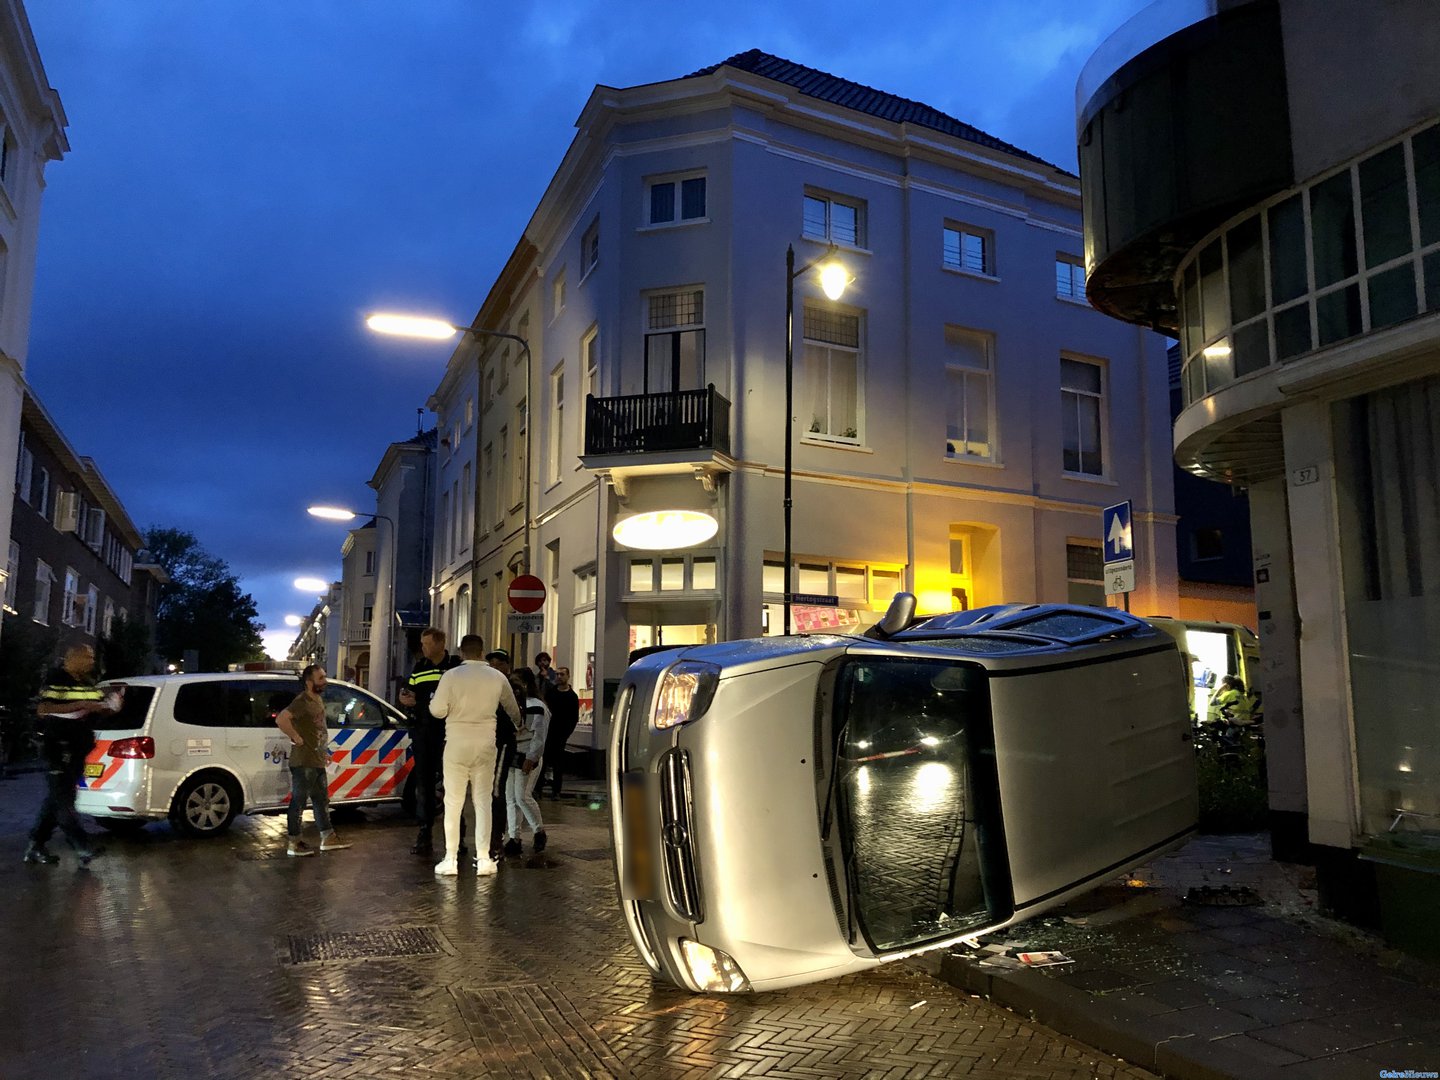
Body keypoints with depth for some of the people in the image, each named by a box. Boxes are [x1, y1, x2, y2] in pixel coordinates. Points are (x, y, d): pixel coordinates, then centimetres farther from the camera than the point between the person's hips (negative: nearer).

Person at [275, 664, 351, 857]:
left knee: (321, 799, 15)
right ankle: (293, 843, 9)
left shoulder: (318, 699, 12)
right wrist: (297, 738, -24)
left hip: (317, 761, 10)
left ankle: (327, 838, 24)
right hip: (303, 762, -10)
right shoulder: (302, 702, -18)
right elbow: (281, 719, -33)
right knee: (299, 801, 0)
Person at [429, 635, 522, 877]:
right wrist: (519, 725, 37)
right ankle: (483, 859, 8)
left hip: (457, 743, -2)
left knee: (453, 802, 5)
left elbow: (437, 710, -9)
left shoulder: (451, 676, -9)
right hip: (486, 743, 2)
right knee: (483, 800, 8)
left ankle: (451, 859, 7)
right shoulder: (497, 677, 2)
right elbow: (512, 709, 16)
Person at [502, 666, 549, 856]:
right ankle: (514, 839, 11)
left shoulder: (537, 707, -8)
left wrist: (531, 758, -18)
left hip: (528, 758, -8)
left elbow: (539, 736, -13)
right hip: (512, 756, 8)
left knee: (522, 796, -13)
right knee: (510, 798, 5)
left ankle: (539, 831, 6)